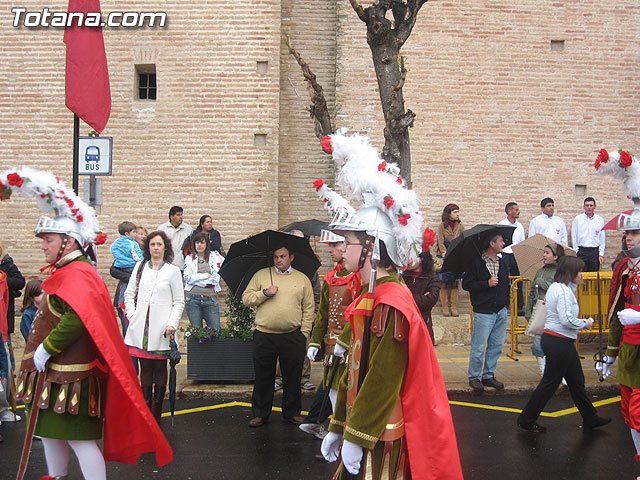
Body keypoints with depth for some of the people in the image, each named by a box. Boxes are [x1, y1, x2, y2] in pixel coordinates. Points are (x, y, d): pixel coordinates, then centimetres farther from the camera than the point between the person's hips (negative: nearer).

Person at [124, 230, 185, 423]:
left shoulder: (173, 271, 3)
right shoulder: (140, 267, 11)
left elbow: (179, 302, 3)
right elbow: (129, 294, 16)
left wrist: (172, 324, -8)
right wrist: (132, 314, 2)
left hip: (161, 328, -2)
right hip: (141, 326, 2)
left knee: (159, 367, 0)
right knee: (145, 366, 4)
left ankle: (156, 413, 8)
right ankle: (146, 410, 13)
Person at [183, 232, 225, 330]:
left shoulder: (214, 256, 8)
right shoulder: (189, 258, 10)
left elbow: (216, 278, -3)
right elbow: (187, 277, -5)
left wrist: (197, 279, -5)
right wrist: (207, 276, -5)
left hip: (210, 299, 0)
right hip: (193, 298, 0)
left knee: (216, 330, -4)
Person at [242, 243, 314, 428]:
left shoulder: (302, 279, 9)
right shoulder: (261, 275, 9)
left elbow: (308, 309, 8)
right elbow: (246, 298, 5)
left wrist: (304, 333, 1)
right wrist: (265, 293, -10)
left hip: (293, 337, 0)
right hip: (264, 335, 0)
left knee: (292, 377, 8)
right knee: (263, 377, 7)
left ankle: (292, 412, 23)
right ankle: (260, 414, 20)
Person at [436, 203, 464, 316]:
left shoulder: (460, 227, 12)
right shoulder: (442, 226, 4)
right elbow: (440, 241, -3)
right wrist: (444, 252, -18)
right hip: (444, 256, -2)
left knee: (454, 282, -1)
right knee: (445, 282, -5)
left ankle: (454, 307, 3)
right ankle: (445, 307, 1)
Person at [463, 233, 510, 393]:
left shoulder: (502, 263, 14)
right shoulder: (475, 263, -7)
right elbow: (466, 284, -10)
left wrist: (505, 302, 14)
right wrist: (487, 284, -17)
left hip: (501, 312, 7)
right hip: (484, 312, -6)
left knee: (496, 345, 10)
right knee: (479, 347, -3)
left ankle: (488, 375, 22)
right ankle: (474, 377, 10)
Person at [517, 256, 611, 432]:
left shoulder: (556, 286, 11)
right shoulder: (563, 290, -19)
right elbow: (567, 319, -26)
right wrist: (585, 323, -9)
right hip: (559, 343, -10)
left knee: (577, 381, 18)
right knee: (550, 383, 0)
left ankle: (590, 418, 30)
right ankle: (526, 419, 10)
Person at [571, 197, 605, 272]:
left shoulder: (600, 220, 6)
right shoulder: (577, 219, 2)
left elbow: (603, 238, 9)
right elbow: (574, 237, 4)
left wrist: (601, 254, 3)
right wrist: (576, 253, 0)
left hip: (595, 251, 1)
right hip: (581, 251, -1)